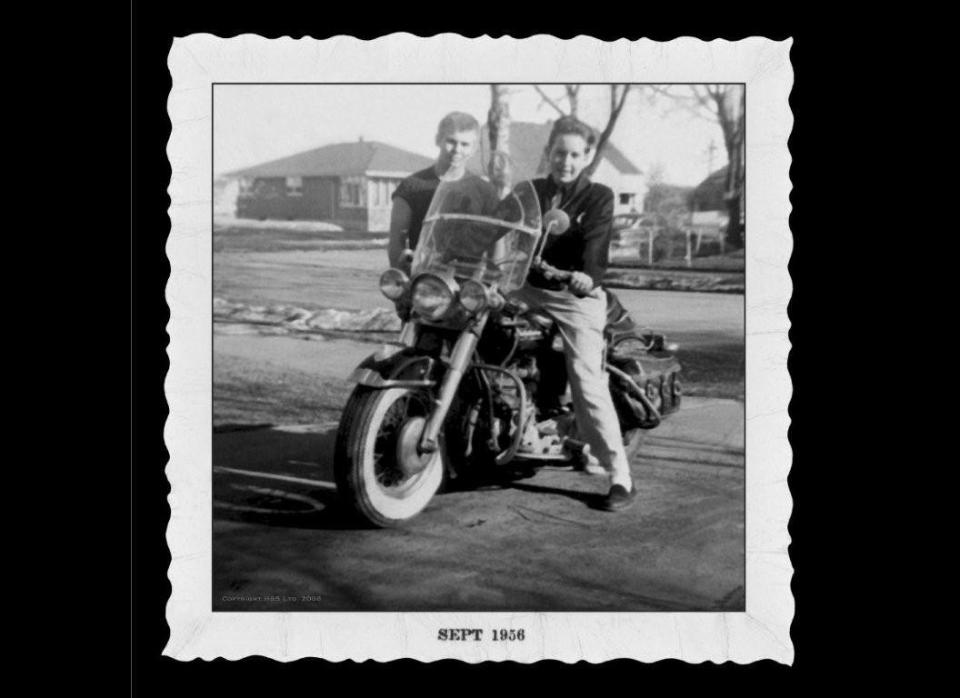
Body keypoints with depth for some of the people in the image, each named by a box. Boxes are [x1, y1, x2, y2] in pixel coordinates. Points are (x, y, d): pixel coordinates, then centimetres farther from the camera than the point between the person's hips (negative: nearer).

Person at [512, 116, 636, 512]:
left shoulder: (598, 197, 0)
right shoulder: (529, 191, 15)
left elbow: (596, 244, -14)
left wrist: (588, 276, -36)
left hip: (575, 297, -5)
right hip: (527, 291, 5)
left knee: (588, 383, -15)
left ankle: (621, 479, -11)